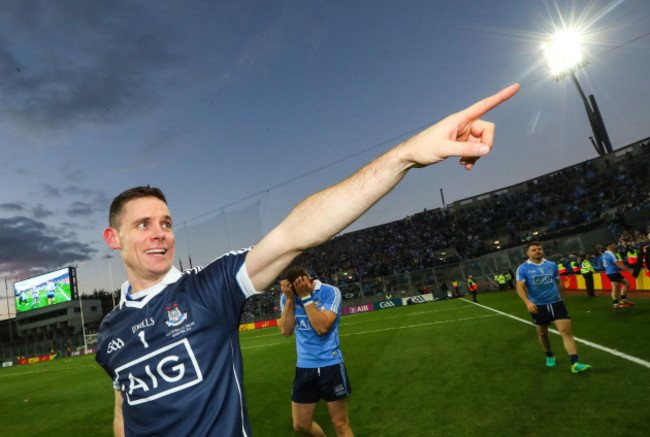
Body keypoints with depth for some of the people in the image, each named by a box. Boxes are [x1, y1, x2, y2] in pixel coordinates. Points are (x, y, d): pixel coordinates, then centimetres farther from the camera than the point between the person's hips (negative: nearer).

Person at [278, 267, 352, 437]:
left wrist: (306, 296, -23)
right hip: (303, 368, 4)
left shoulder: (330, 292, -13)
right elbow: (286, 331, -9)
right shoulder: (286, 297, -1)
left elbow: (322, 328, -23)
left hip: (330, 366, -4)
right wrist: (289, 298, -16)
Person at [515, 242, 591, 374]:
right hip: (537, 306, -1)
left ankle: (575, 363, -13)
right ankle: (549, 356, 36)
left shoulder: (552, 265, 7)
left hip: (556, 302, 2)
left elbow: (559, 283, 19)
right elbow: (520, 287, -12)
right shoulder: (523, 269, -4)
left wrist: (562, 299, 21)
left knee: (566, 330, -11)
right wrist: (527, 302, -27)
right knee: (542, 333, 11)